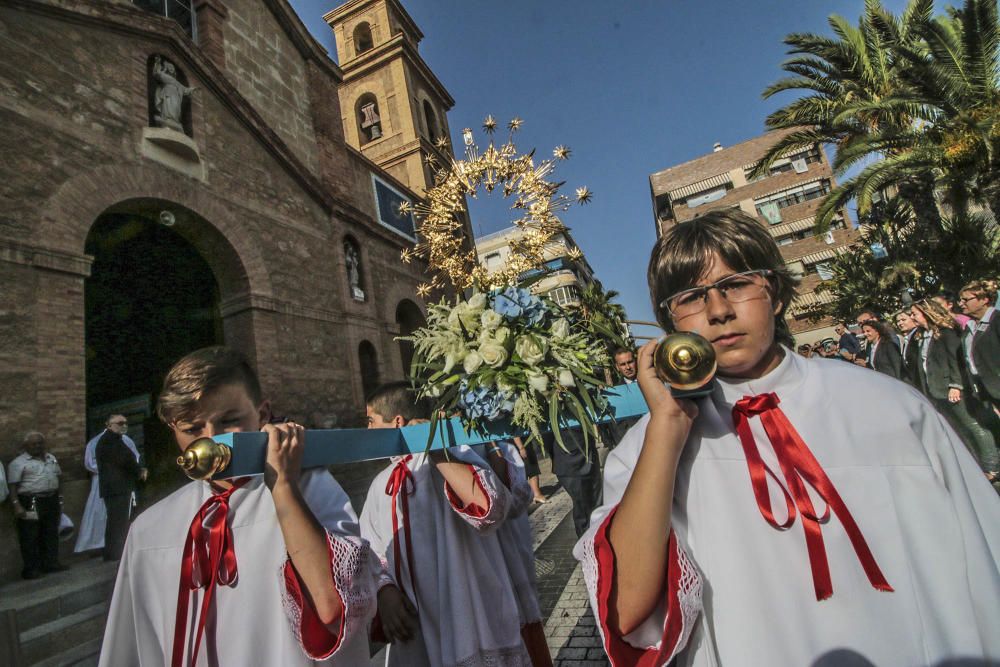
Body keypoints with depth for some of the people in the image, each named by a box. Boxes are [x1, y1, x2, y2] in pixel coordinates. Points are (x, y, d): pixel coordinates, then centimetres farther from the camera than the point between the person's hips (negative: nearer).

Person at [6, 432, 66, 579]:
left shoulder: (51, 458, 13)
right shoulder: (18, 463, -7)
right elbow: (12, 486, -11)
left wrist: (59, 500, 19)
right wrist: (16, 505, -19)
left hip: (52, 501, 6)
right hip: (31, 504, -6)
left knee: (51, 534, 13)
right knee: (30, 537, 0)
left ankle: (51, 562, 23)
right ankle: (30, 568, 10)